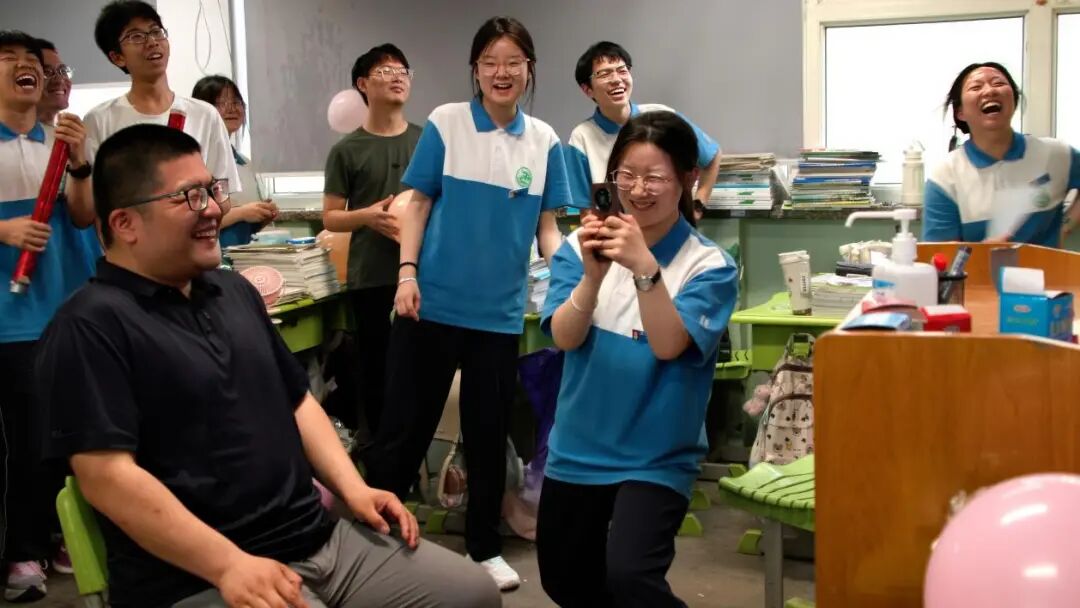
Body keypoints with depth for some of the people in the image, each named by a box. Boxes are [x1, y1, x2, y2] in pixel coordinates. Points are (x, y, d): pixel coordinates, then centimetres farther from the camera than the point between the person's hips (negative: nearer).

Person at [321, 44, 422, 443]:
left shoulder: (427, 141, 7)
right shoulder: (347, 150, 1)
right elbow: (330, 218, 3)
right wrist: (367, 216, -16)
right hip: (371, 277, -2)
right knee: (375, 367, 5)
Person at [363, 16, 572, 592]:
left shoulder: (544, 140, 5)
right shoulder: (445, 123, -2)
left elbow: (546, 224, 7)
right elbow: (418, 203, 0)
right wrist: (407, 272, -10)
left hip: (499, 309, 3)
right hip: (434, 300, -2)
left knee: (489, 431, 13)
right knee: (406, 424, 3)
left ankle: (485, 548, 27)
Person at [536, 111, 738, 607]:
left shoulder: (709, 265, -12)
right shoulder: (580, 247, -5)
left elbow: (668, 344, -24)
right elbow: (564, 337, -15)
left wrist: (645, 268, -39)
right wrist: (593, 275, -33)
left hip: (655, 458, -4)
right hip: (577, 449, 4)